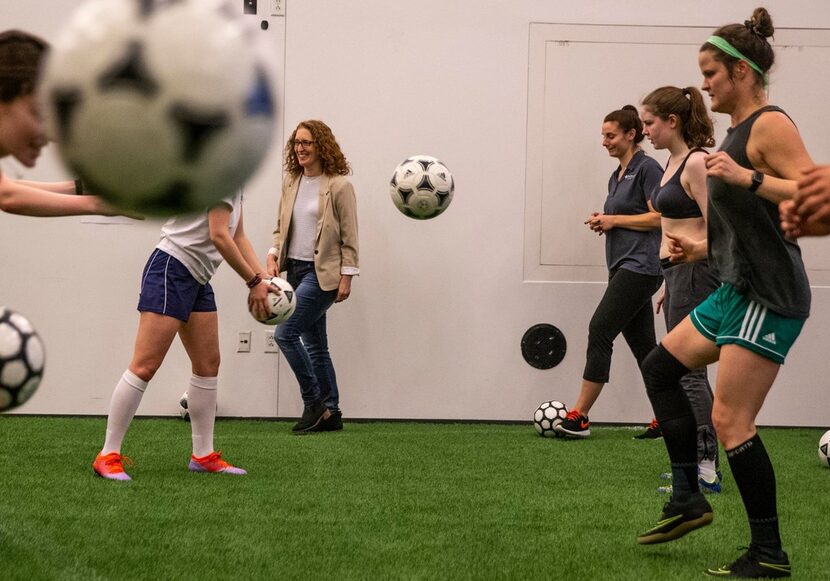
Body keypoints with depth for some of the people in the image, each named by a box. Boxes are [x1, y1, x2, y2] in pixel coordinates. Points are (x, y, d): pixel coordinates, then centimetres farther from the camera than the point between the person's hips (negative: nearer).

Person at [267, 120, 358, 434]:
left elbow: (349, 237, -9)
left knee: (285, 333, -16)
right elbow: (281, 227, 16)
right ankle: (330, 413, 18)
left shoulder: (338, 185, -9)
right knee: (315, 344, 11)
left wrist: (347, 277, -11)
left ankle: (314, 403, -4)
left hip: (323, 272, -7)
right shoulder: (291, 183, 9)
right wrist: (273, 255, 0)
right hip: (296, 269, 7)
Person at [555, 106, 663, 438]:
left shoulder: (647, 168, -7)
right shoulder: (617, 177, 20)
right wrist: (603, 222, 7)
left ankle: (579, 416, -12)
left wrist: (614, 220, -12)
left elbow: (659, 218, -14)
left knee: (600, 330, -13)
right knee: (642, 344, 7)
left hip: (639, 266, -10)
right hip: (622, 266, 10)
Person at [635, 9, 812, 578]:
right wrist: (703, 248, 16)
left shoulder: (770, 125, -13)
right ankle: (688, 499, 20)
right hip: (738, 290, 11)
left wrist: (745, 177, -30)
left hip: (769, 296, -11)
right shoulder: (740, 130, 15)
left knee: (731, 421, -9)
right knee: (660, 367, 16)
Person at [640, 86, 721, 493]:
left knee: (688, 372, -8)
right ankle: (697, 464, 18)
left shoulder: (696, 163, -14)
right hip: (678, 275, 10)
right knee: (684, 372, 12)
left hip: (695, 273, -10)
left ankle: (706, 469, -5)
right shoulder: (674, 161, 15)